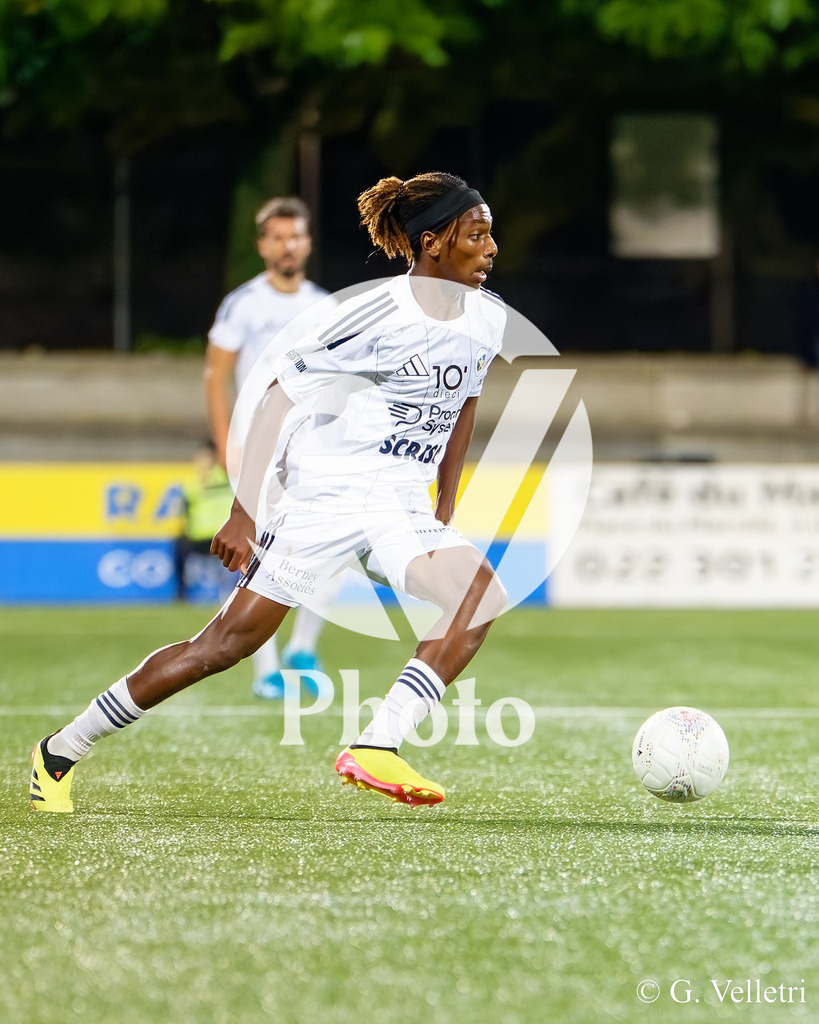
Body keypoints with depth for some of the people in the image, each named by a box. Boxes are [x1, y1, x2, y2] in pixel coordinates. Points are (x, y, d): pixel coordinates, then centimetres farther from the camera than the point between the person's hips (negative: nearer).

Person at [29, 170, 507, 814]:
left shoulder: (489, 318, 3)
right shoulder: (380, 313, -17)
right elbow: (280, 397, -13)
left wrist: (445, 512, 20)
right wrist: (243, 512, -16)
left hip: (401, 512, 6)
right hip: (320, 496, -6)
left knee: (484, 594, -22)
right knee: (229, 643, -6)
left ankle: (377, 749, -25)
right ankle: (61, 751, 8)